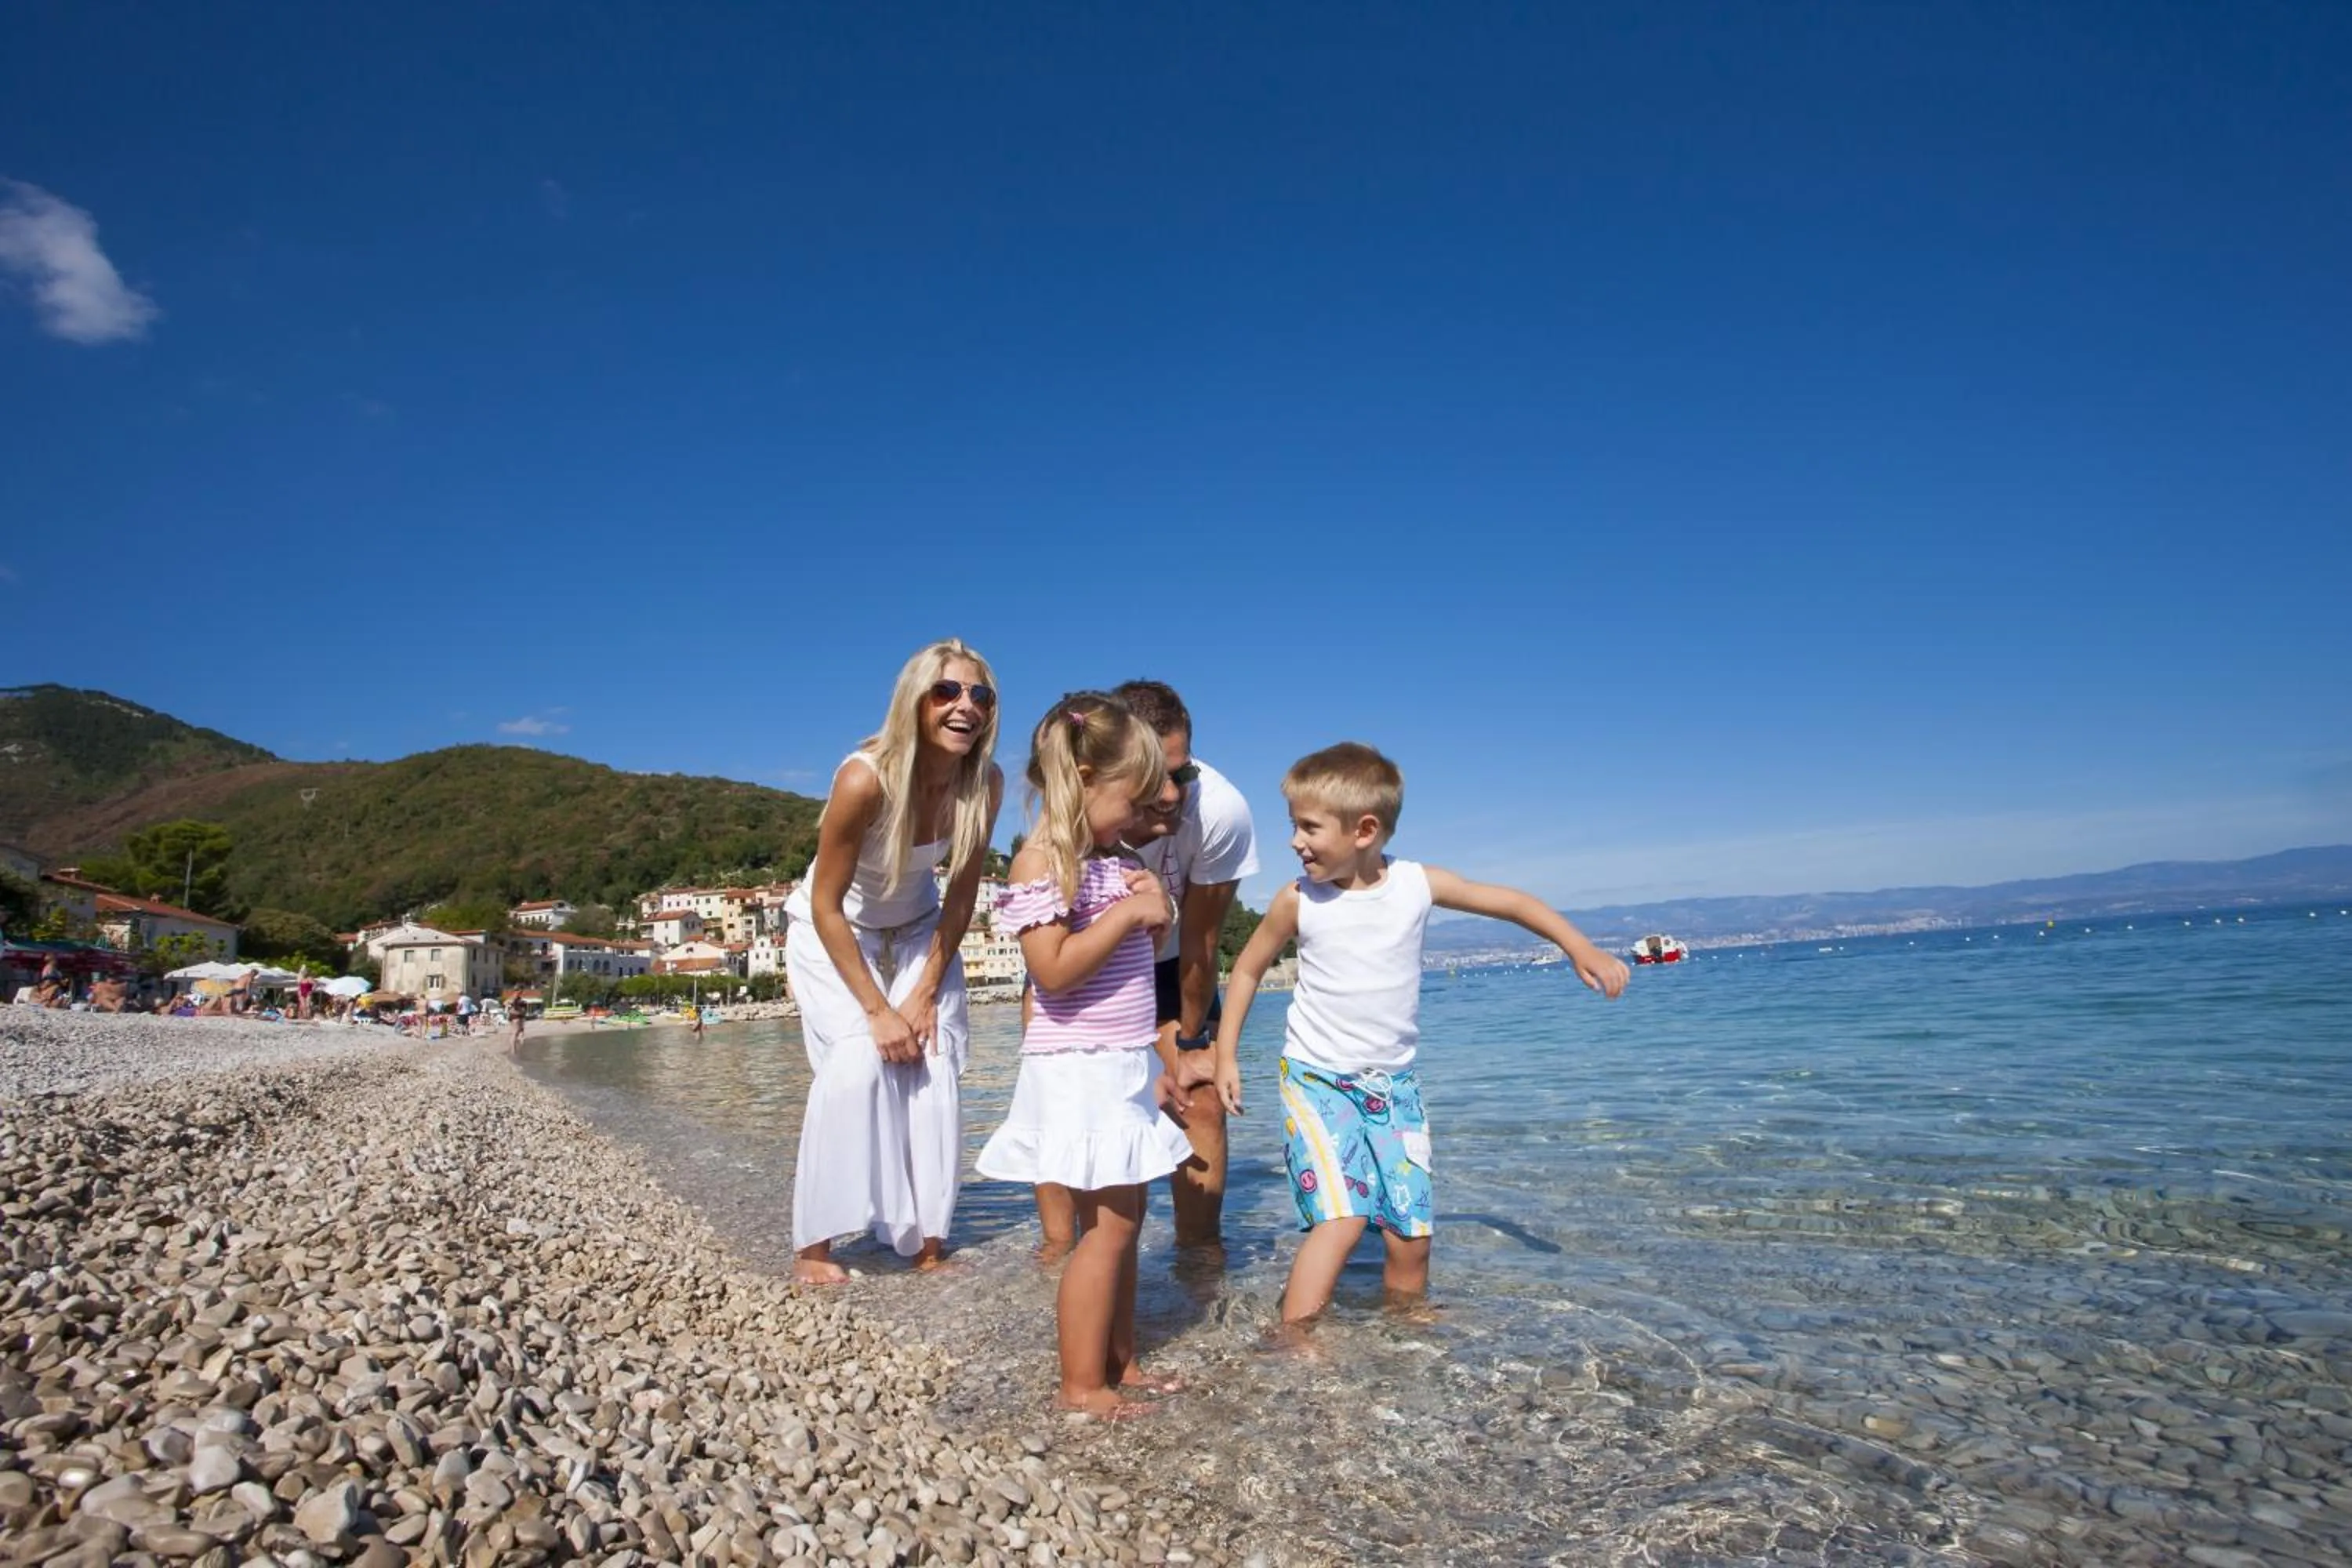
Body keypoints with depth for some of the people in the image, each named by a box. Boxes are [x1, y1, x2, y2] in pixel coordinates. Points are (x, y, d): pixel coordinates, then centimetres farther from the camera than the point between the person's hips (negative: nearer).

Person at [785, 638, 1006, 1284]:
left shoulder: (984, 782, -21)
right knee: (857, 1065, -18)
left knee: (936, 1065, -6)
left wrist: (926, 993, -13)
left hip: (917, 928, 4)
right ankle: (813, 1245, -3)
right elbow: (827, 904, -25)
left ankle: (926, 1238, 5)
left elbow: (962, 894, -10)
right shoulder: (864, 779, -34)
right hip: (833, 930, -4)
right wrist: (878, 1011, -24)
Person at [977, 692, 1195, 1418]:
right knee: (1108, 1224, -6)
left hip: (1125, 1066, 9)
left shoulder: (1113, 863, 12)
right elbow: (1054, 969, -23)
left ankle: (1120, 1362, 23)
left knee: (1123, 1219, 13)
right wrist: (1126, 912, -20)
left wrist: (1155, 916, 2)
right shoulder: (1040, 863, -14)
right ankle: (1080, 1385, 6)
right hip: (1078, 1067, -9)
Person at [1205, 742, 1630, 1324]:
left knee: (1412, 1233, 7)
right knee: (1343, 1216, -19)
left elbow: (1508, 900, 5)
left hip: (1394, 1083, 3)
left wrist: (1580, 947, -2)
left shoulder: (1417, 884, -7)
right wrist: (1226, 1056, 1)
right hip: (1318, 1080, -3)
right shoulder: (1298, 902, -10)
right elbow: (1247, 970, 4)